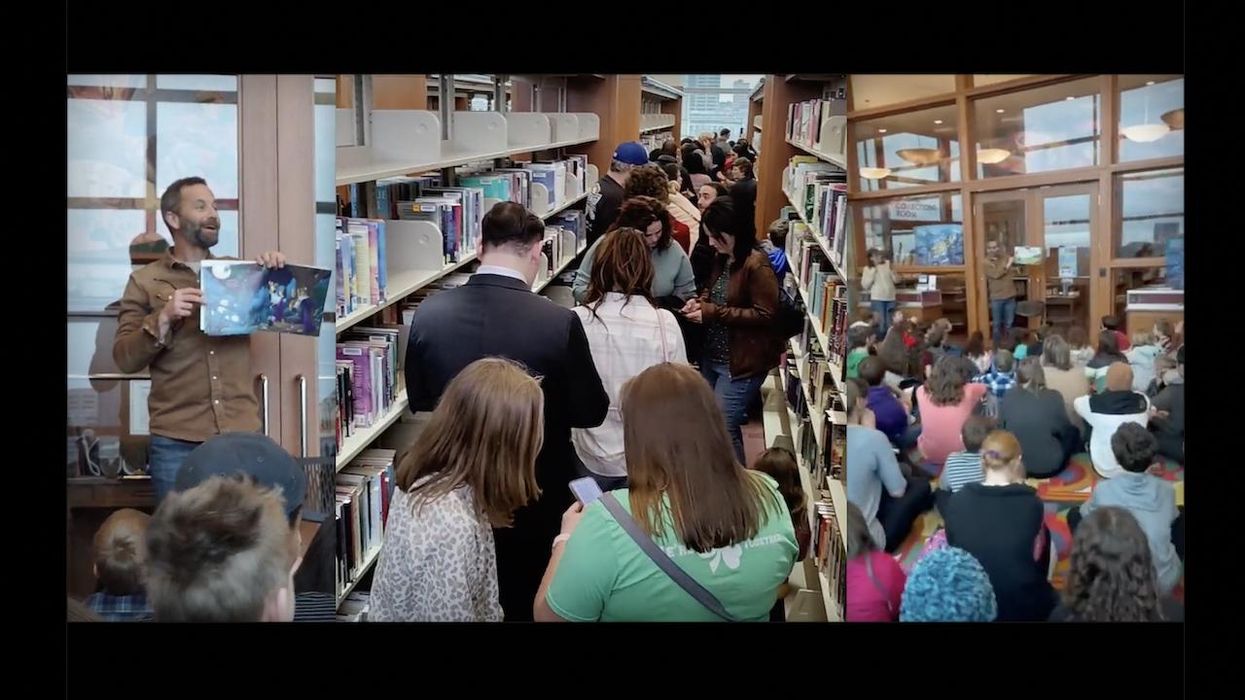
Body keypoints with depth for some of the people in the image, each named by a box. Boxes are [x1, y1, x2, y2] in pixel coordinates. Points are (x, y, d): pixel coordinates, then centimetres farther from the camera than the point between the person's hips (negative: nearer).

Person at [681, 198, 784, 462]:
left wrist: (713, 313, -22)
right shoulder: (722, 259, 7)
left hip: (742, 362, -9)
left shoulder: (757, 265, -18)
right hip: (713, 357, 9)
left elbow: (765, 315, -21)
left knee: (720, 427, -6)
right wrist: (701, 301, 0)